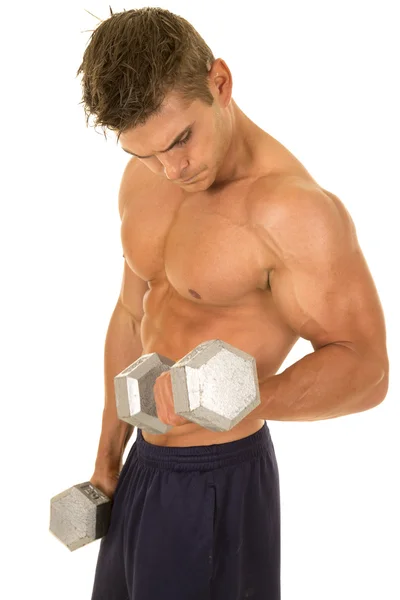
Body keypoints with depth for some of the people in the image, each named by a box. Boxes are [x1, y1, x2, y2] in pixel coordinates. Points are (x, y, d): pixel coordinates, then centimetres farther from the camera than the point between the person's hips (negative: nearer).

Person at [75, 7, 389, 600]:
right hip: (144, 465, 7)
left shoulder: (292, 208, -24)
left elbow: (365, 368, -22)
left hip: (220, 481, -7)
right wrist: (107, 460, 15)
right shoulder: (143, 180, 0)